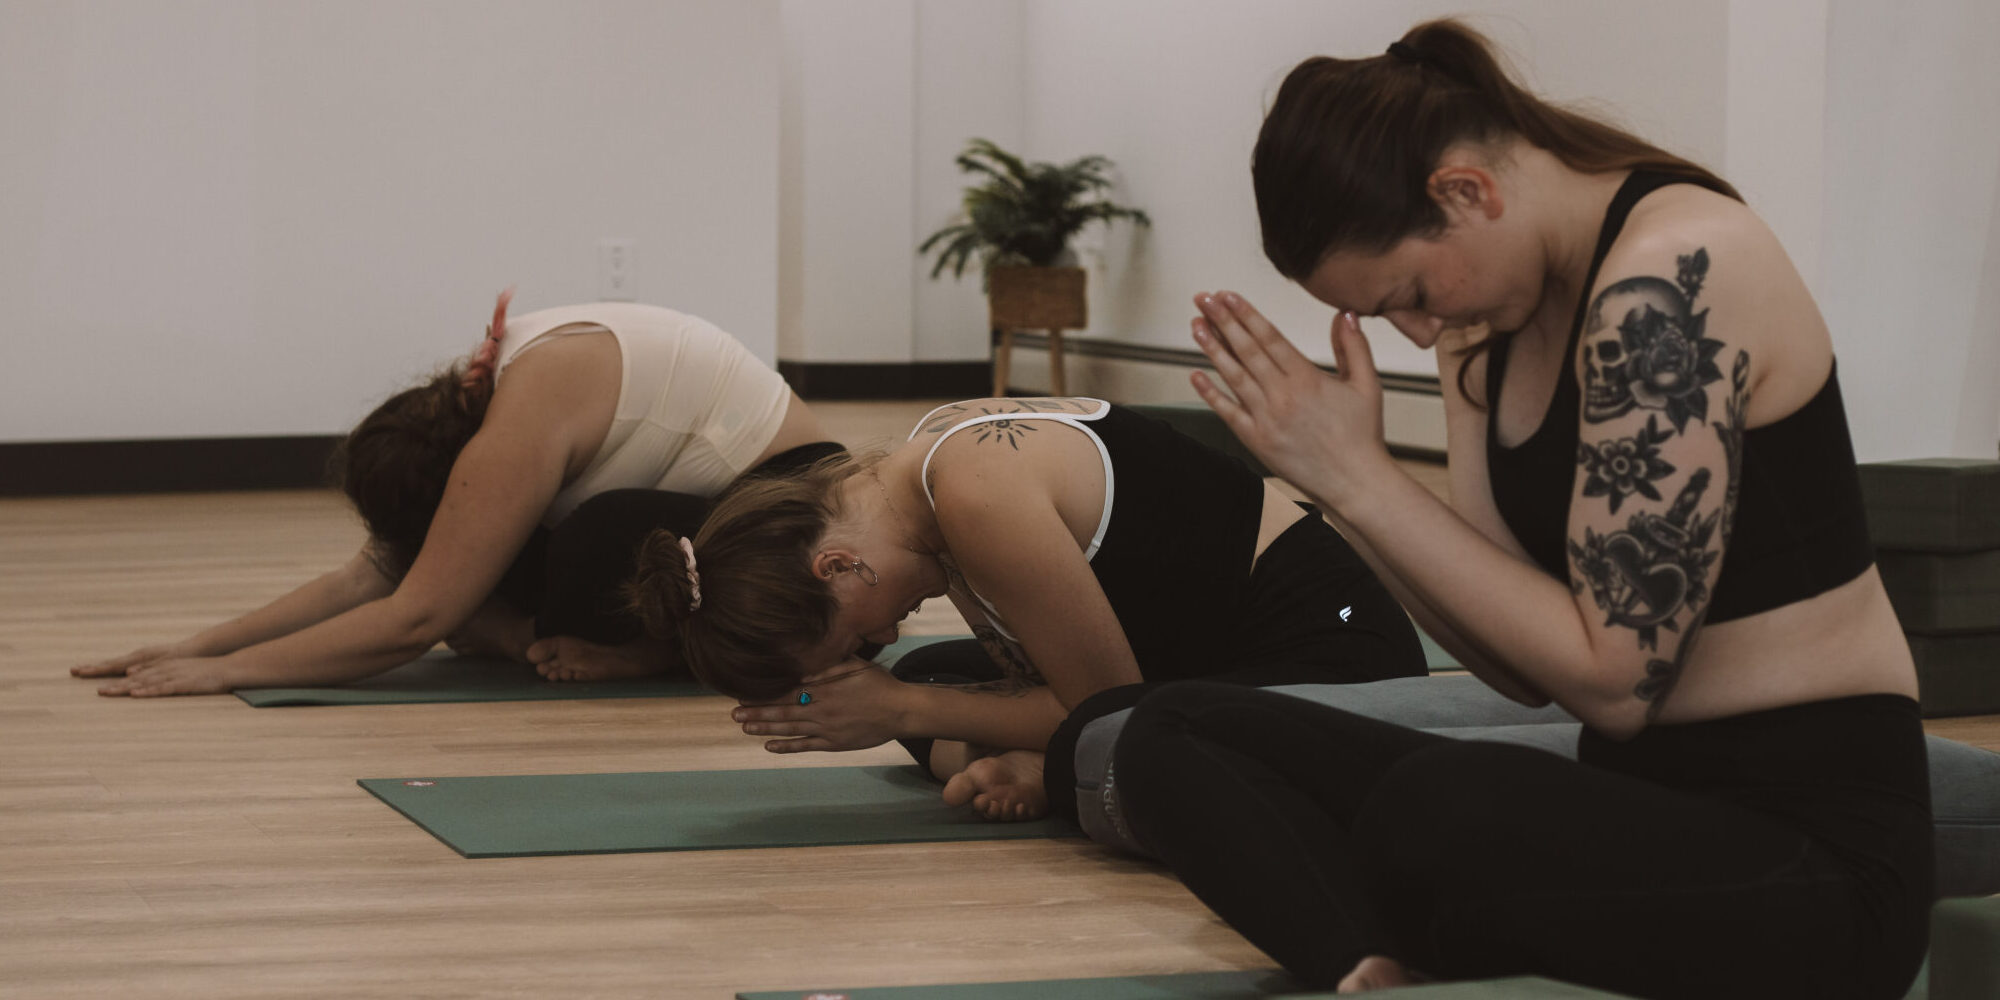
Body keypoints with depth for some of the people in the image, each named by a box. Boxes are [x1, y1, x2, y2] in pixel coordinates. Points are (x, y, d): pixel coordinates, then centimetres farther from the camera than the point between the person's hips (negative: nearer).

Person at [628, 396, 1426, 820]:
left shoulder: (978, 495, -27)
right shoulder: (940, 461, 2)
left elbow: (1101, 698, -18)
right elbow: (1025, 670, 7)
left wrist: (904, 712, -12)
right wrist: (1021, 761, -15)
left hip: (1331, 650, -10)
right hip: (1211, 657, 10)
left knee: (1099, 749, -40)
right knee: (926, 679, 18)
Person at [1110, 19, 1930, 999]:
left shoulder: (1672, 274, -18)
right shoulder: (1488, 314, 8)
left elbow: (1612, 676, -19)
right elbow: (1522, 667, 7)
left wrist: (1361, 477, -15)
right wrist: (1342, 484, -6)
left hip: (1811, 846, -10)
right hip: (1635, 800, 10)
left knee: (1433, 808, -40)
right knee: (1175, 731, -3)